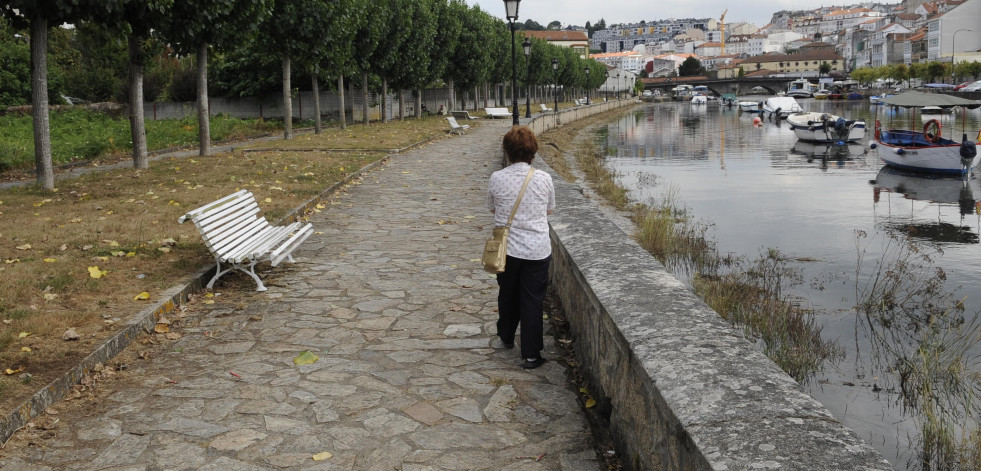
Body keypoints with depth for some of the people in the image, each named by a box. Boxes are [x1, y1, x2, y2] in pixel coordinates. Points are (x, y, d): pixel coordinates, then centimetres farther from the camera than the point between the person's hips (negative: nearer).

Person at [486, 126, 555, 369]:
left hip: (506, 248, 1)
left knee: (507, 294, 21)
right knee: (533, 301, 5)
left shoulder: (497, 179, -9)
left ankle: (506, 337, 41)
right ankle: (531, 354, 7)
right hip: (537, 250, -1)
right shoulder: (544, 179, -8)